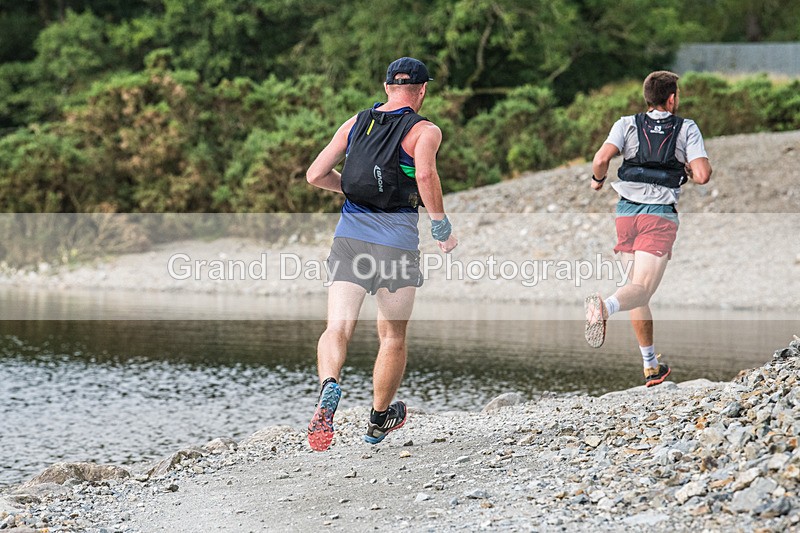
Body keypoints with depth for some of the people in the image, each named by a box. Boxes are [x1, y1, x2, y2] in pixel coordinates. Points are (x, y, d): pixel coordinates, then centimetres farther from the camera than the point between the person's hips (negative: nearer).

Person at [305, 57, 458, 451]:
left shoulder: (356, 123, 13)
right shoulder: (424, 131, 0)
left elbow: (316, 175, 12)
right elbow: (425, 174, -20)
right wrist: (441, 226, -9)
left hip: (349, 234, 3)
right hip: (396, 241, -2)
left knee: (337, 328, -7)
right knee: (392, 336, 15)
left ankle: (329, 387, -37)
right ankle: (379, 419, 29)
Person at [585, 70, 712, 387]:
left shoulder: (627, 125, 7)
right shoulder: (687, 129, 4)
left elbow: (601, 160, -8)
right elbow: (702, 176, -6)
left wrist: (598, 180, 13)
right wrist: (689, 171, 17)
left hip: (627, 212, 3)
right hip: (661, 216, -3)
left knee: (638, 287, 15)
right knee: (642, 289, -13)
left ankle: (651, 366, 20)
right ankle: (605, 307, -48)